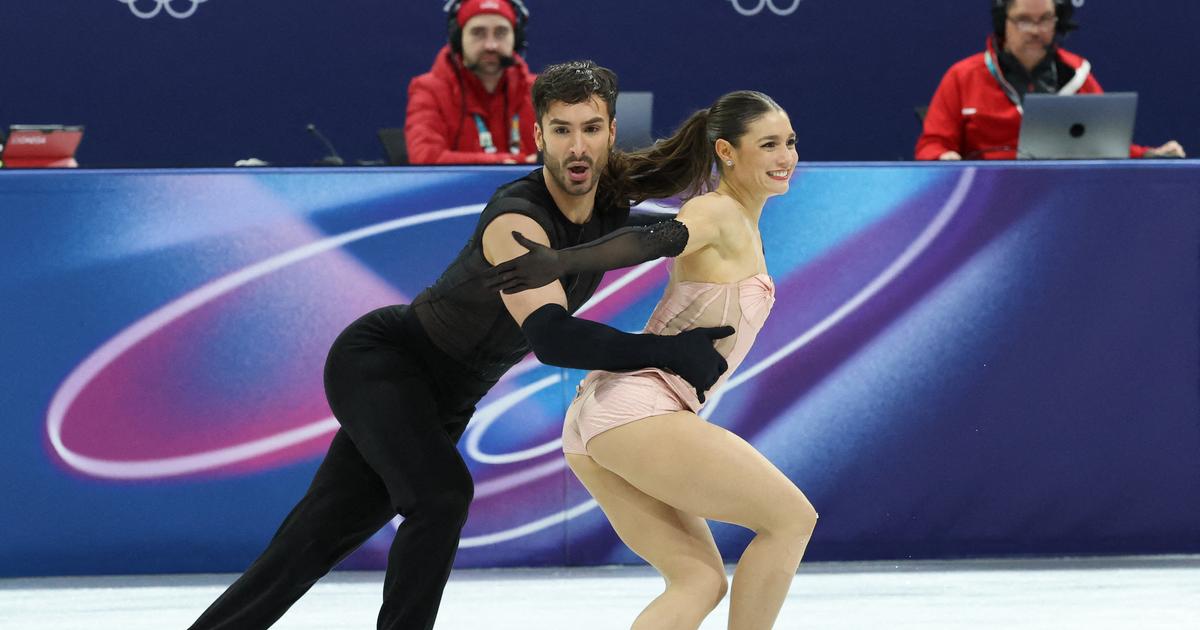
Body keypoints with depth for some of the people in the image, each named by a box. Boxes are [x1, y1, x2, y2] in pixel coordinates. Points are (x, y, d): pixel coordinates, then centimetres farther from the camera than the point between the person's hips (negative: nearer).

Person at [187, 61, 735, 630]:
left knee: (319, 538, 6)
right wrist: (670, 353, -43)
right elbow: (552, 338, -43)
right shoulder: (517, 222, -31)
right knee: (442, 494, -30)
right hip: (378, 361, -7)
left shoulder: (613, 207, -7)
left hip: (441, 399, 8)